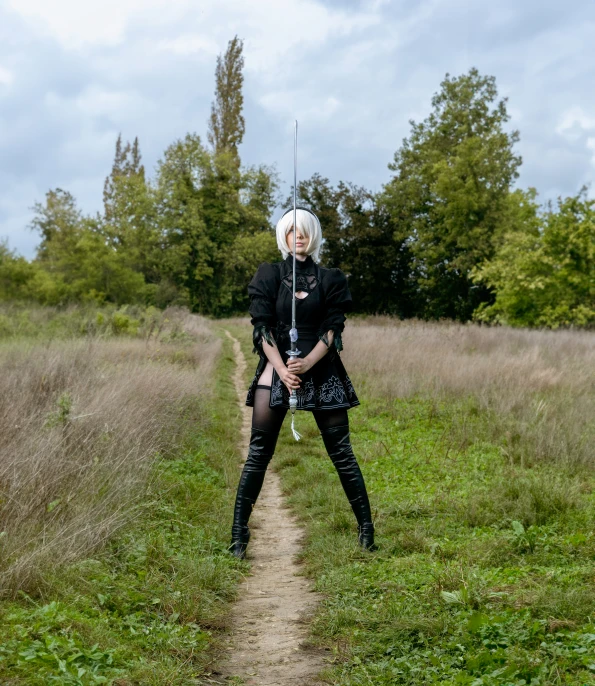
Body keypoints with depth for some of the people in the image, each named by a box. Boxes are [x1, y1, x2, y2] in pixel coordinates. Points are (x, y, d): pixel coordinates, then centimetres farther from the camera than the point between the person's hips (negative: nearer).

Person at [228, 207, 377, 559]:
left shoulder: (330, 279, 6)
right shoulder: (269, 275, 5)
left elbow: (333, 328, -1)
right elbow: (262, 326, -3)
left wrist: (308, 363, -17)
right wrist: (282, 369, -16)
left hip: (322, 372, 0)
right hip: (276, 368, 0)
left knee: (341, 452, 2)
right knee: (259, 453, -2)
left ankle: (366, 529, 10)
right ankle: (239, 535, 2)